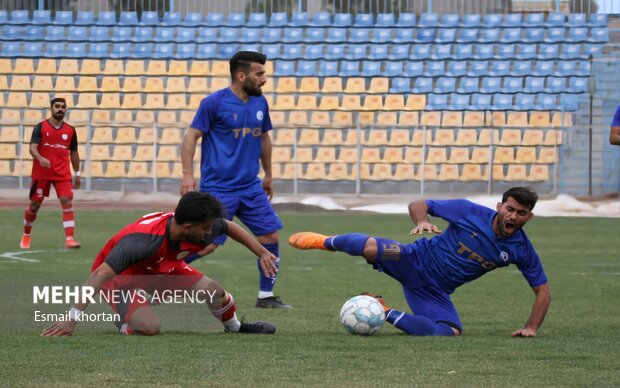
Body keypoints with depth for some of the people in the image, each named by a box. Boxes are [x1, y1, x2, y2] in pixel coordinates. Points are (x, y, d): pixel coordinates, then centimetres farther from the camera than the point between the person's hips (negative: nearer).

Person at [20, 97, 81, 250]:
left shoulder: (70, 130, 6)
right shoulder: (40, 127, -4)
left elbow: (73, 153, 15)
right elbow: (32, 147, -16)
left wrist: (77, 173, 14)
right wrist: (40, 159, -36)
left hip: (63, 174, 2)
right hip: (41, 173, -2)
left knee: (67, 201, -15)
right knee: (35, 204, 8)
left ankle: (70, 238, -20)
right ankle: (26, 236, 30)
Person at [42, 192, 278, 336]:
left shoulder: (202, 229, -22)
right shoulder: (142, 241, -43)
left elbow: (229, 227, 3)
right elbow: (99, 276, -45)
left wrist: (262, 253, 7)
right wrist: (73, 318, -51)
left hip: (160, 268, 6)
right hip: (120, 275, -6)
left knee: (214, 292, -7)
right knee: (149, 328, -31)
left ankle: (236, 327, 25)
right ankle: (125, 324, 5)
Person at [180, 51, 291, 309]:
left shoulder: (260, 103, 7)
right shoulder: (215, 103, -12)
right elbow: (191, 136, -10)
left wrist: (268, 175, 24)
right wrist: (188, 175, -17)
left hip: (251, 187, 7)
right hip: (218, 188, -7)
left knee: (271, 235, 2)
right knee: (209, 244, -11)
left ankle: (266, 296, 14)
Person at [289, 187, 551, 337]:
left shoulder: (521, 250, -6)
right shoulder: (470, 212, -12)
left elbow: (542, 290, 4)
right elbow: (417, 205, -5)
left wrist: (531, 327, -8)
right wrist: (422, 222, -28)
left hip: (435, 291, 3)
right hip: (417, 262, -3)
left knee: (450, 333, -26)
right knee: (370, 248, -32)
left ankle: (387, 314, -1)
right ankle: (327, 242, 6)